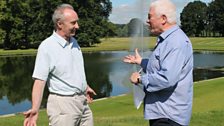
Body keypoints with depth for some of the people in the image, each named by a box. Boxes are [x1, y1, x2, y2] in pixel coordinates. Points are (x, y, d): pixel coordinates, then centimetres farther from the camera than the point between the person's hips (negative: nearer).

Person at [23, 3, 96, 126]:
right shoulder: (47, 46, -15)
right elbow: (40, 80, -20)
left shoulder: (73, 42, 7)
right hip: (62, 104, -7)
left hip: (82, 101, 7)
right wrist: (35, 109, -29)